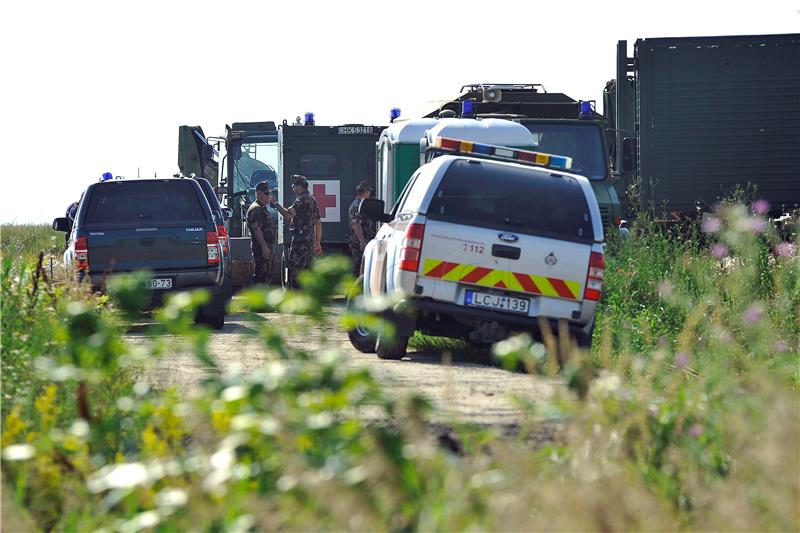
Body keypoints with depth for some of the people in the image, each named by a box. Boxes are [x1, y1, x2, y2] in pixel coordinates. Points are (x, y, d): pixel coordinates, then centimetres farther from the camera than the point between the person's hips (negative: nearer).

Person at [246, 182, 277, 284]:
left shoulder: (262, 208, 21)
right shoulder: (256, 209, -13)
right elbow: (256, 229, -22)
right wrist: (264, 247, -25)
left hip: (266, 247, 11)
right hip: (262, 248, -11)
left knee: (267, 273, 14)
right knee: (261, 274, -12)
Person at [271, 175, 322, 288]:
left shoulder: (301, 200, -12)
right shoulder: (313, 200, 18)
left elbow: (288, 215, -24)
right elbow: (318, 222, 20)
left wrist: (276, 204, -13)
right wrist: (318, 243, 23)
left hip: (300, 240, -10)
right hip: (310, 240, 10)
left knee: (294, 271, -9)